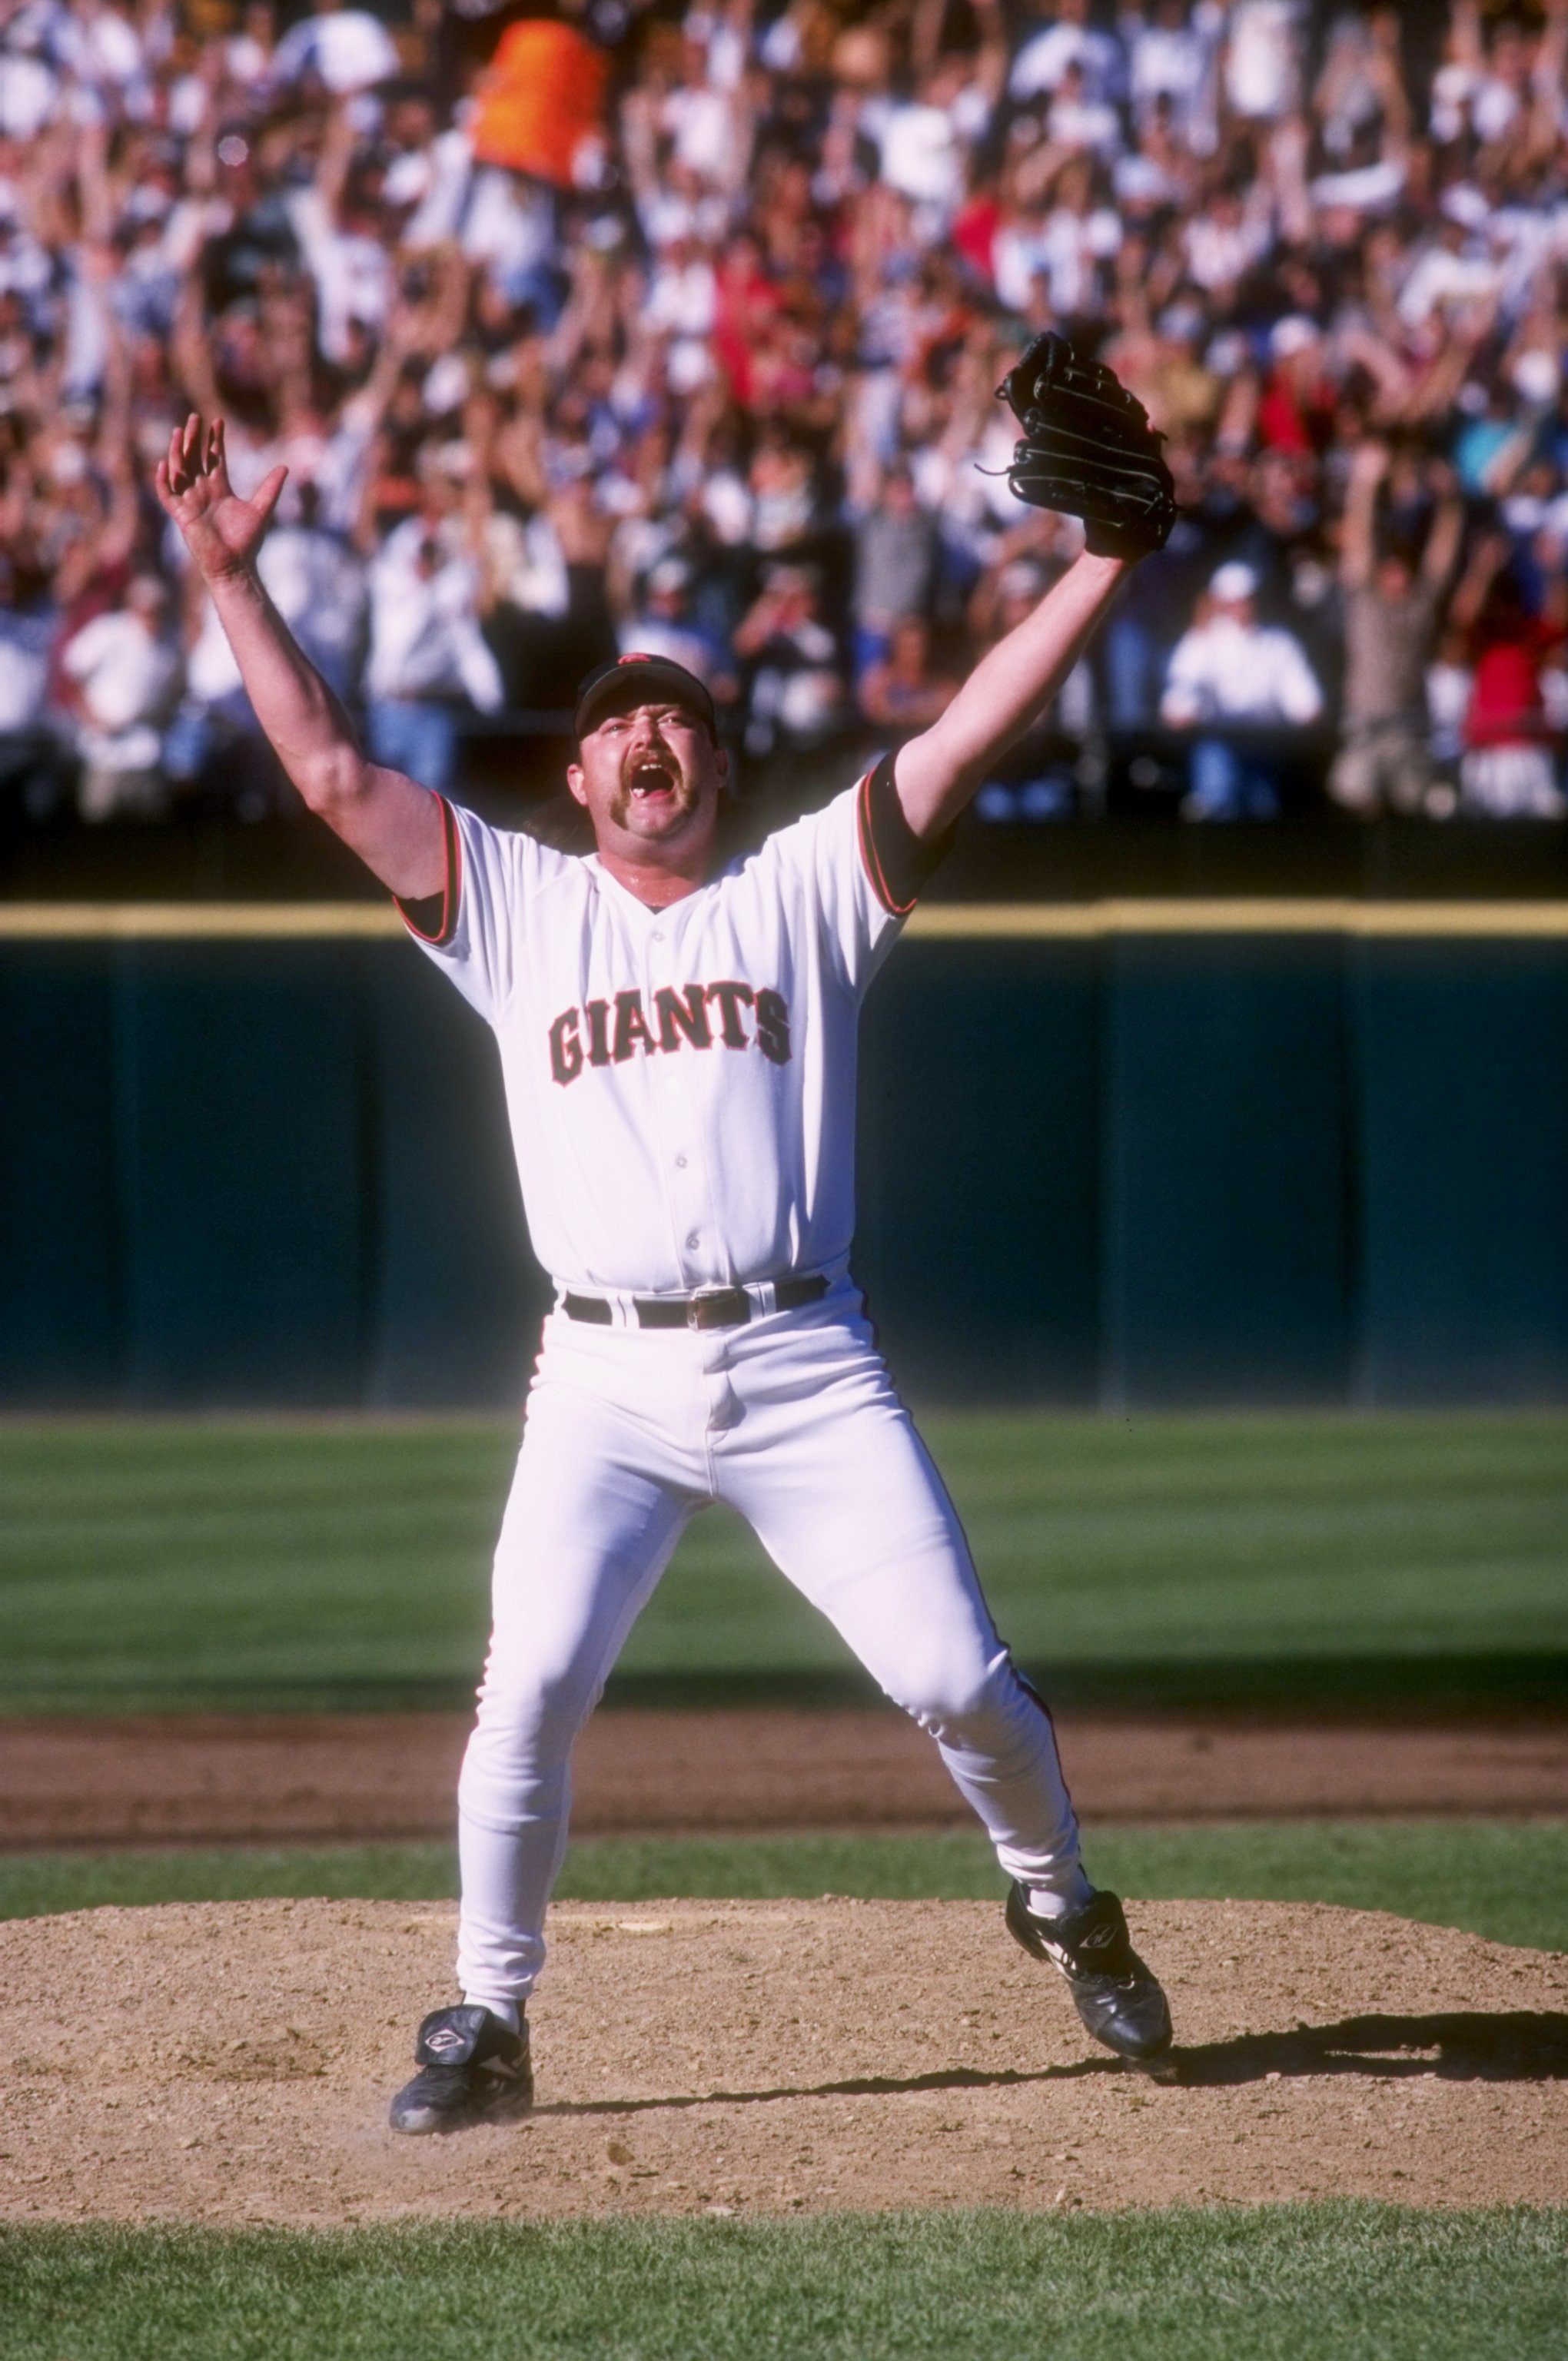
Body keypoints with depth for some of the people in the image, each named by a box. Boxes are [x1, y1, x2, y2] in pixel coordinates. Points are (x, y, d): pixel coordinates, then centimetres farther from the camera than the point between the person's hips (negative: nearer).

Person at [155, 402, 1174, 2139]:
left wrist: (1107, 560, -7)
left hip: (805, 1370, 0)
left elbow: (967, 737, 1)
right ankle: (487, 2027, -1)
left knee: (954, 1677, -4)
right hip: (605, 1386, 0)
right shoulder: (520, 906, 12)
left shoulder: (805, 890, 10)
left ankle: (1062, 1909, 23)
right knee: (528, 1689, -13)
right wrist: (230, 577, 1)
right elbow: (330, 770, 7)